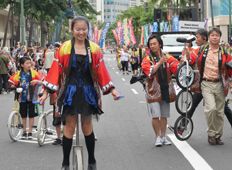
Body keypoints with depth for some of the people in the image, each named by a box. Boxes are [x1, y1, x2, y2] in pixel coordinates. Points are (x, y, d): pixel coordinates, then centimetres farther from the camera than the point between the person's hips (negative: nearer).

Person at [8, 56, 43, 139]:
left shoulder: (33, 72, -2)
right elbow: (11, 81, 10)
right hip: (22, 97, 1)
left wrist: (36, 81, -23)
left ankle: (30, 132, 13)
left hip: (31, 97, -1)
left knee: (31, 115, 3)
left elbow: (42, 81, -5)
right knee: (23, 115, 8)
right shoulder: (18, 74, 2)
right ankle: (24, 132, 20)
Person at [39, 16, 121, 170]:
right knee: (70, 127, 2)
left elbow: (102, 72, 3)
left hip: (88, 92, 1)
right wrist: (46, 92, -6)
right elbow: (56, 71, -3)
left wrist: (112, 90, -2)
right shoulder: (65, 48, -3)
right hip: (70, 92, -1)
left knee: (87, 126, 7)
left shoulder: (94, 49, 1)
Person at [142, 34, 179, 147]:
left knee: (164, 116, 9)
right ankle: (158, 137, 6)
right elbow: (150, 72, -16)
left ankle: (163, 136, 20)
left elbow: (178, 68, -1)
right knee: (155, 116, -8)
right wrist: (160, 62, -27)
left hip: (166, 90, 3)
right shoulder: (147, 60, 1)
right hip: (154, 91, -3)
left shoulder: (168, 57, 9)